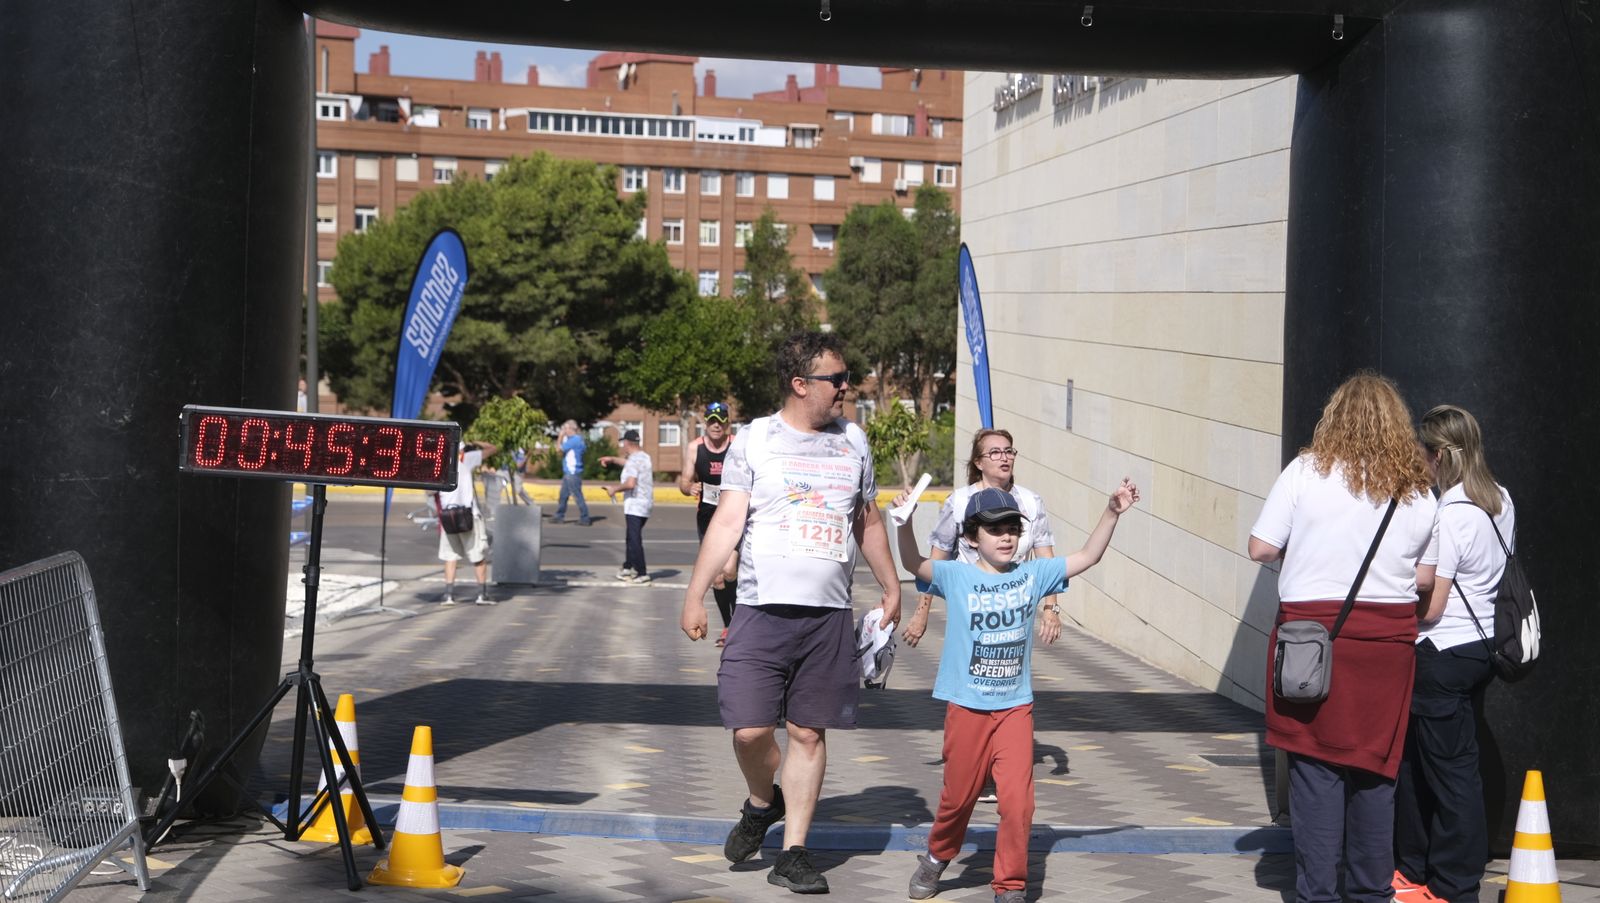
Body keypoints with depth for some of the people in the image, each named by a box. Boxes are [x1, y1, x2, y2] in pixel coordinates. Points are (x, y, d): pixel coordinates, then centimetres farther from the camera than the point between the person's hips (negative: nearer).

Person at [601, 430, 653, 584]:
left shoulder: (633, 460, -17)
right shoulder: (644, 457, 13)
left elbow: (630, 483, -29)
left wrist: (614, 490, -14)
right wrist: (612, 459, 43)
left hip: (635, 506, -10)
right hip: (645, 503, 10)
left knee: (635, 539, -9)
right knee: (632, 538, 20)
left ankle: (642, 573, -10)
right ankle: (628, 567, 29)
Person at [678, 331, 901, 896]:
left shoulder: (853, 441, 12)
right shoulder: (754, 440, 1)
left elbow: (869, 522, 22)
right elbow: (727, 521, -3)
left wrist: (891, 588, 22)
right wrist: (695, 594, -8)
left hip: (830, 616, 3)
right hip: (762, 610, -3)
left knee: (808, 732, 4)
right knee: (750, 728, -9)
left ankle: (793, 854, 14)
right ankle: (762, 803, 23)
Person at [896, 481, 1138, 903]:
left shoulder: (1034, 574, 2)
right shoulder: (957, 577, -4)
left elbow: (1088, 556, 4)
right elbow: (914, 564, -9)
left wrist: (1111, 512, -6)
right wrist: (905, 522, -25)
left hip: (1016, 708, 1)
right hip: (967, 708, -1)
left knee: (1018, 802, -7)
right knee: (958, 797, 13)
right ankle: (936, 857, 40)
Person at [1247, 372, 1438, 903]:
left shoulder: (1307, 471, -5)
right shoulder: (1418, 490, 3)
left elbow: (1260, 548, -5)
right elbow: (1425, 578, 6)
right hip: (1389, 635, 3)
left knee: (1317, 765, 1)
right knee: (1376, 767, 11)